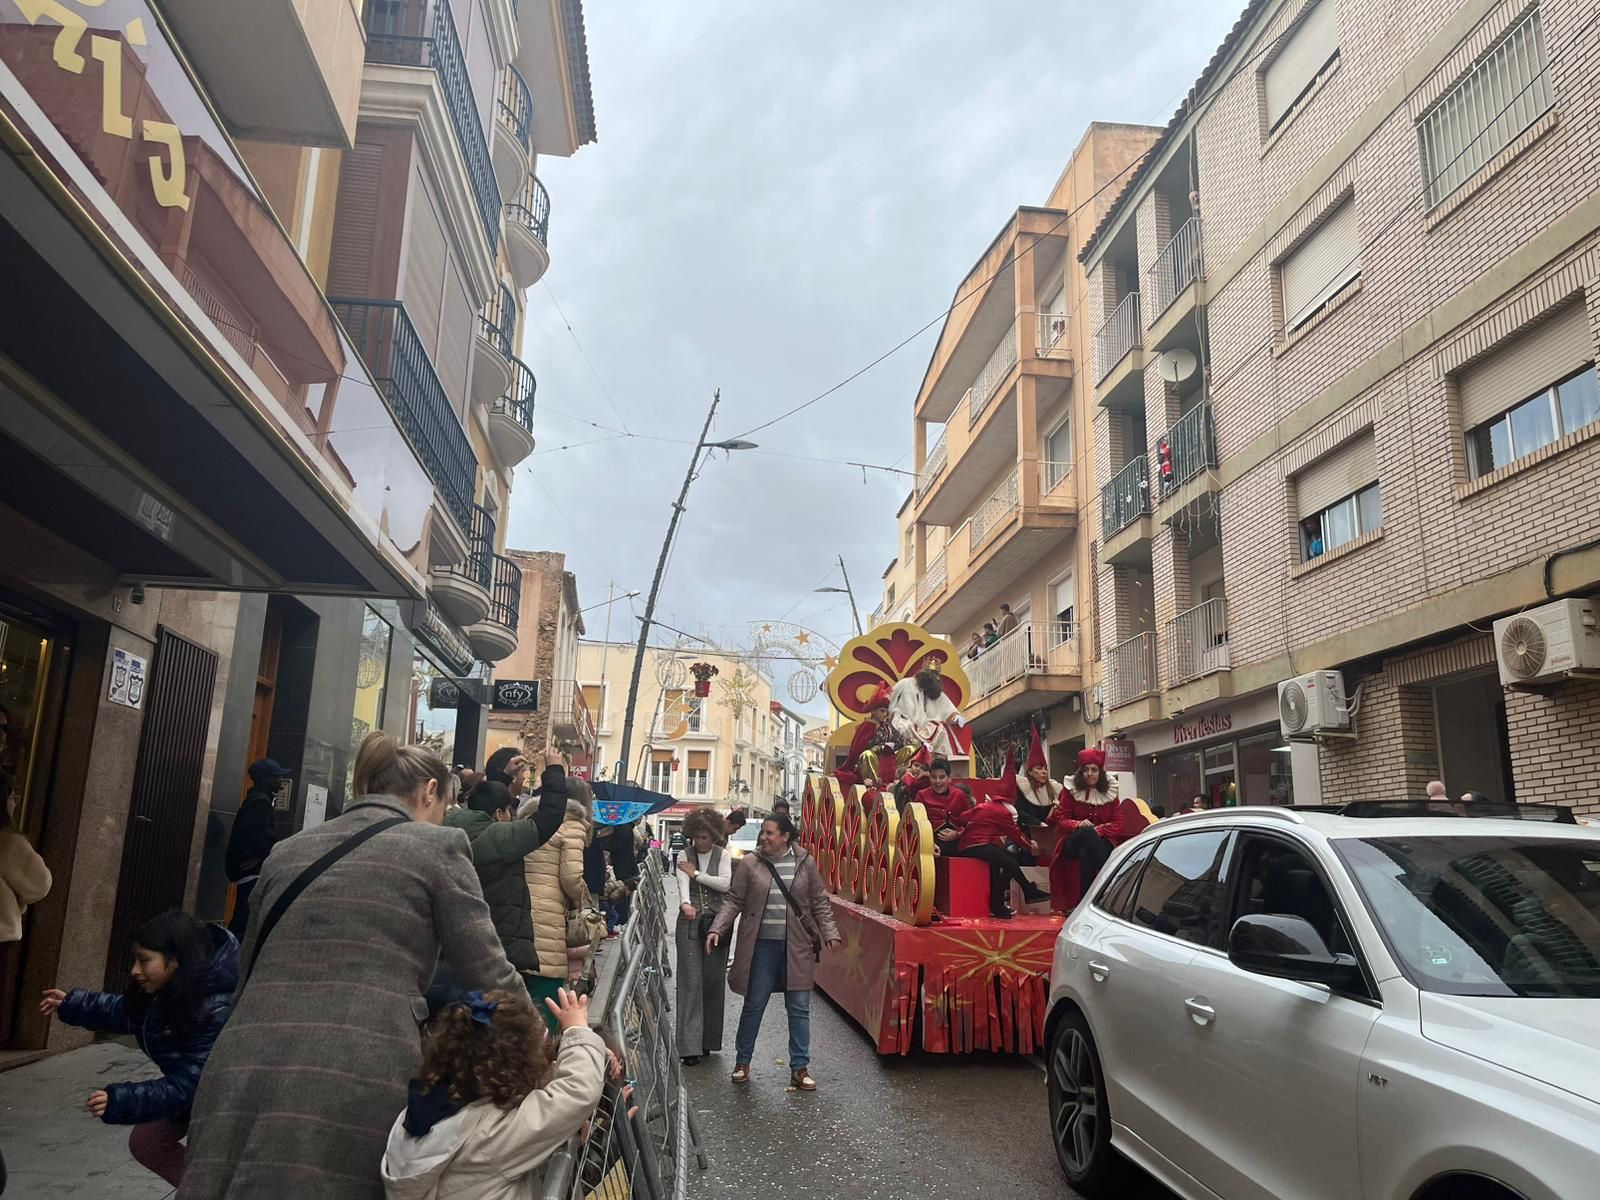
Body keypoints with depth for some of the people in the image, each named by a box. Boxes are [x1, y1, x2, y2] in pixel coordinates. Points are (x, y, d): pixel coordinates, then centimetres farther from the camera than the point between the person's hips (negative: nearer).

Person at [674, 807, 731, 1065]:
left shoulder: (723, 855, 5)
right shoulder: (685, 855, 3)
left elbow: (725, 883, -10)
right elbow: (682, 882, -14)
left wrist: (697, 873, -11)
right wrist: (685, 903, -33)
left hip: (716, 922, 1)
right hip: (690, 921, -1)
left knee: (714, 981, 6)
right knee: (690, 981, -4)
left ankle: (708, 1040, 20)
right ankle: (690, 1046, -3)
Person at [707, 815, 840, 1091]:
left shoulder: (806, 863, -1)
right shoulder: (750, 863, -4)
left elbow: (820, 902, 5)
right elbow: (734, 901, 0)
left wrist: (829, 932, -4)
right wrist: (717, 929, -11)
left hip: (797, 947, 1)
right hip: (761, 945, -1)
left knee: (799, 1008, 6)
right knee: (753, 1005, 10)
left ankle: (800, 1068, 17)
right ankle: (742, 1061, 28)